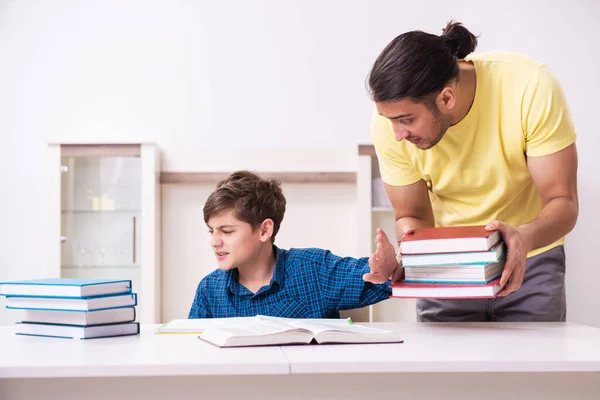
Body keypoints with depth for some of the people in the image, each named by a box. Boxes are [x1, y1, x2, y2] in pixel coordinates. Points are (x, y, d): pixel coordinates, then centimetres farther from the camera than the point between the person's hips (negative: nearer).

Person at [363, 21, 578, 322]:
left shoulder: (531, 88, -27)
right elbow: (412, 217, -9)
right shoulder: (390, 120, -20)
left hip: (528, 262, -1)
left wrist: (525, 237, -44)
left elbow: (562, 202, -23)